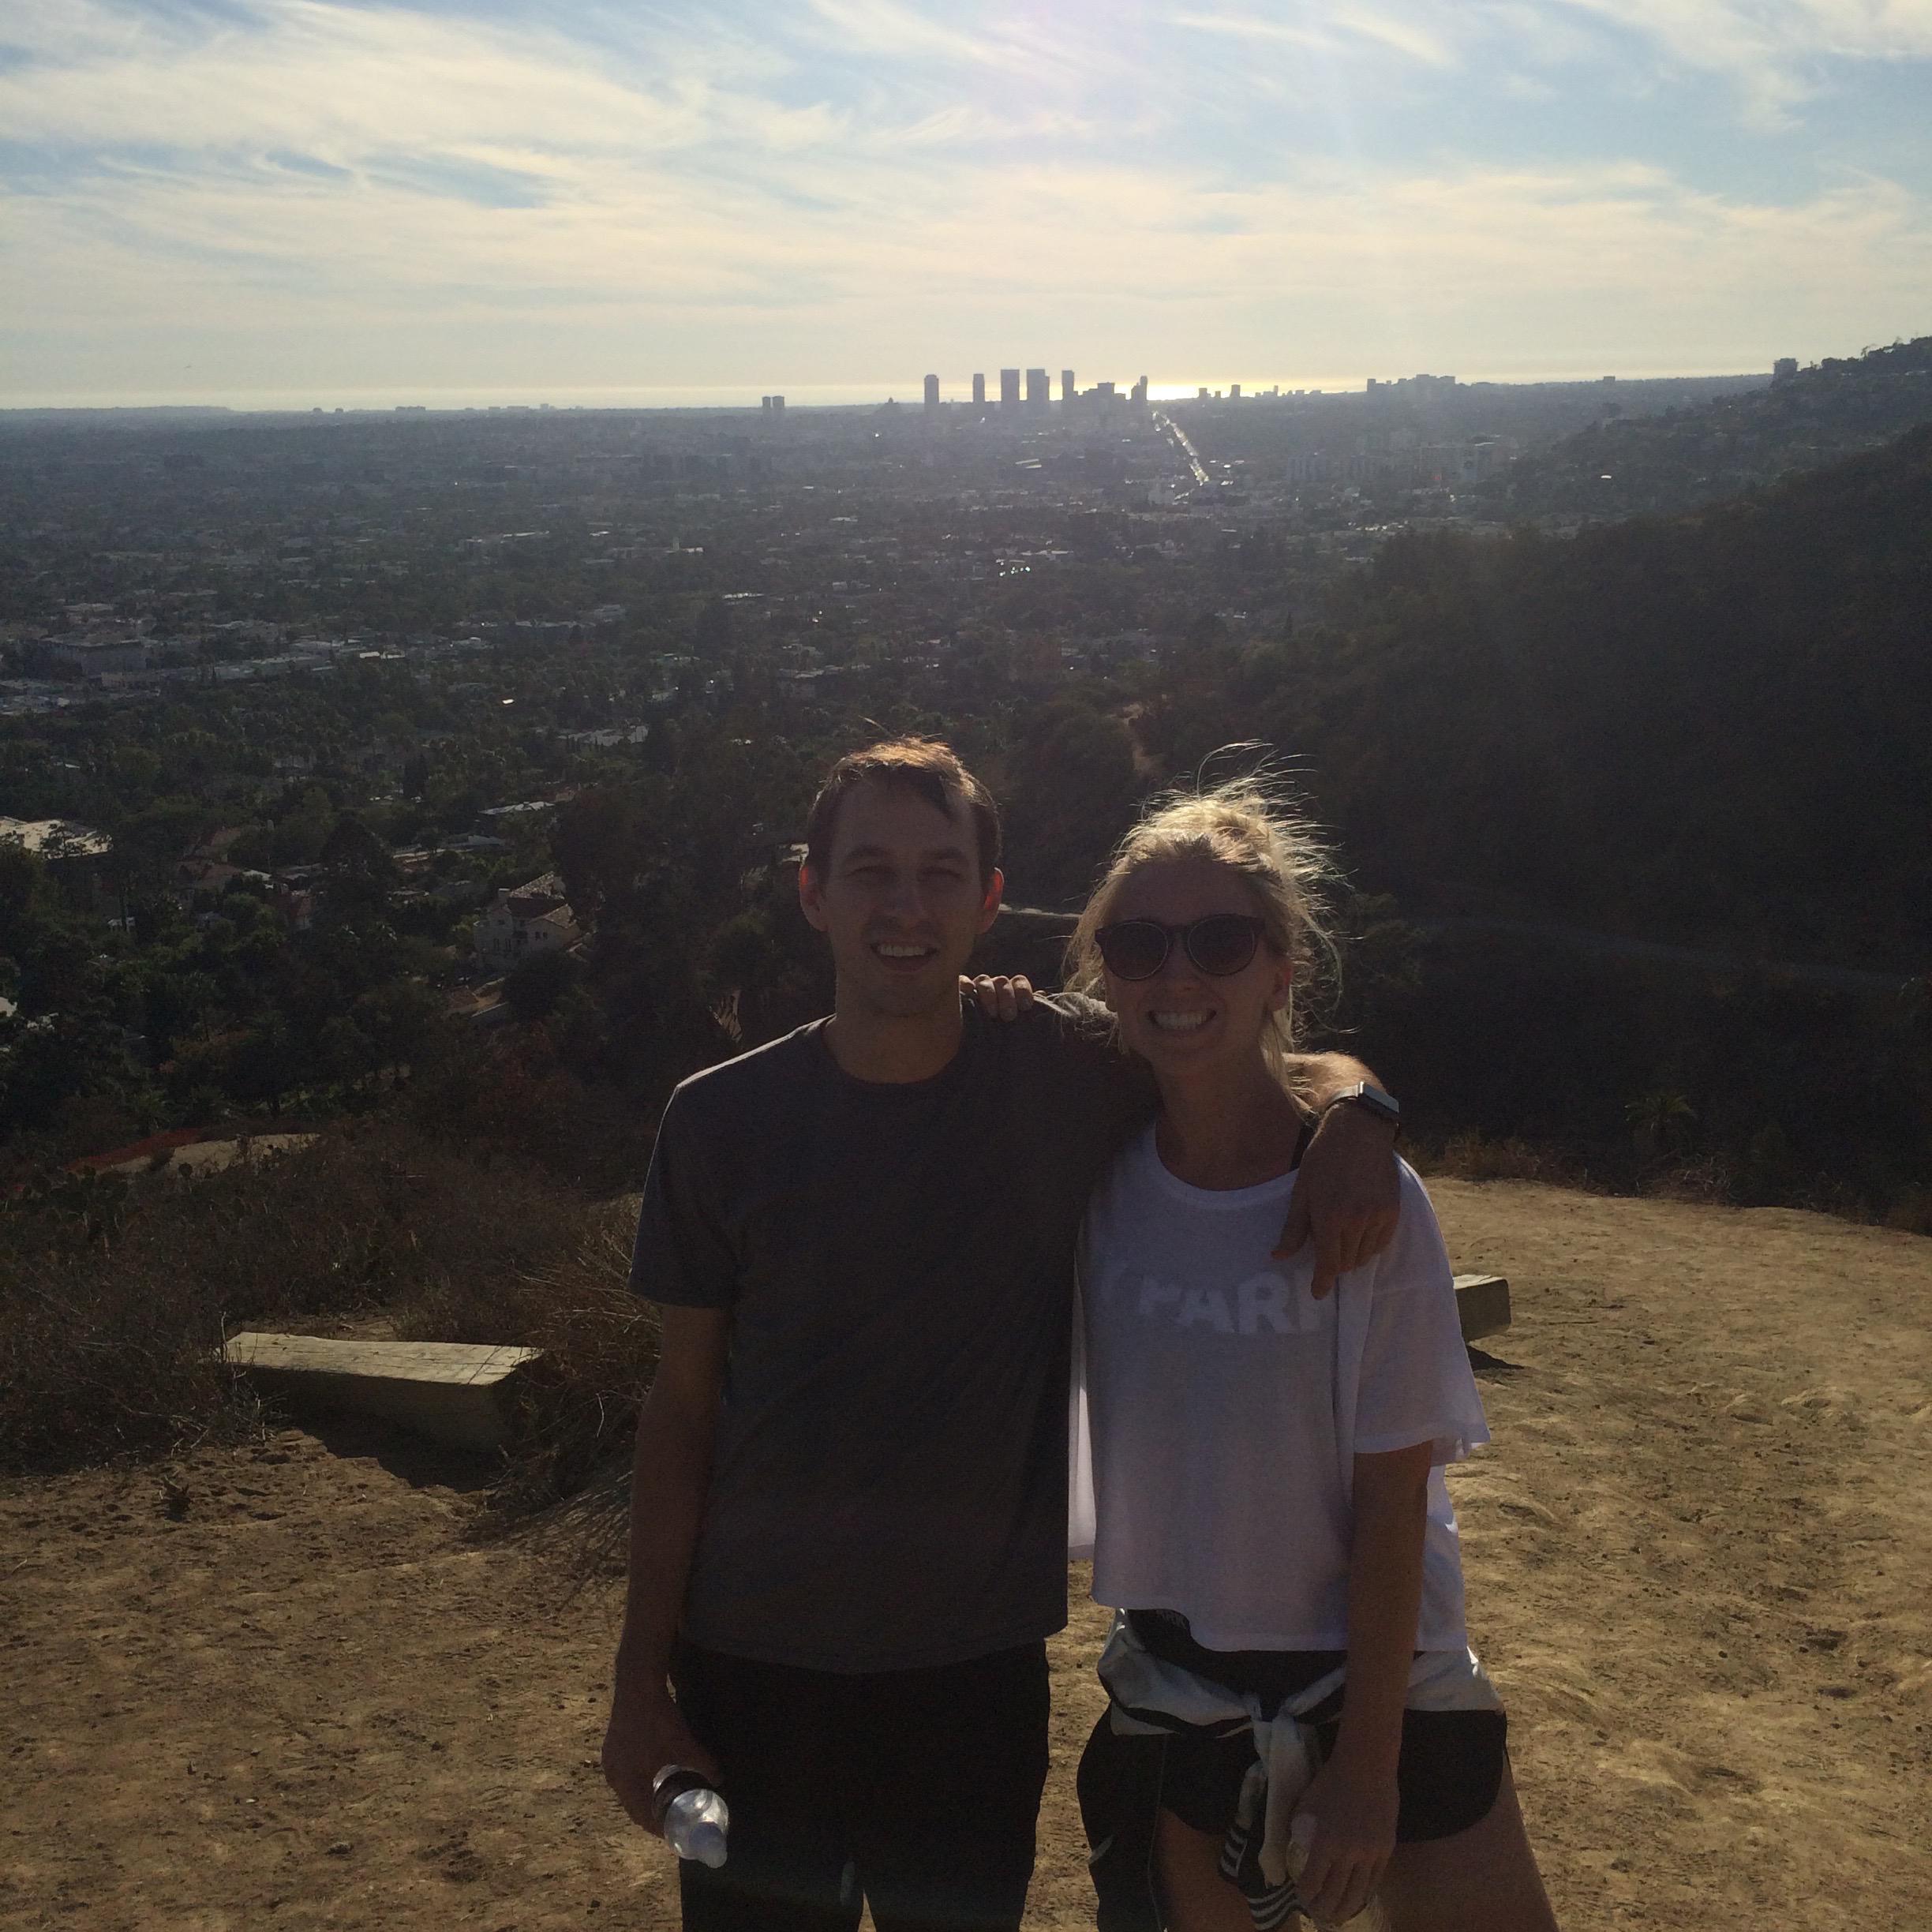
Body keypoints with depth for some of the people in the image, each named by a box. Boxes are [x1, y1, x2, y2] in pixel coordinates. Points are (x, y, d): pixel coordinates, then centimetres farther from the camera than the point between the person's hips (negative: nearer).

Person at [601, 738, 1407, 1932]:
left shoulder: (1068, 1071, -7)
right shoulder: (722, 1121, -6)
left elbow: (1287, 1071, 5)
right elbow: (683, 1407, -1)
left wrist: (1353, 1114, -19)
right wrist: (642, 1683, -1)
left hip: (977, 1667, 0)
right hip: (752, 1669, 0)